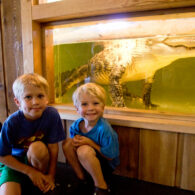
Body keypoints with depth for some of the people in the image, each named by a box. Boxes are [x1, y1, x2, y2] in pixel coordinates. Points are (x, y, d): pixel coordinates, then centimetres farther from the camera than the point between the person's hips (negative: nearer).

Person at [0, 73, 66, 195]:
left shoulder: (52, 114, -22)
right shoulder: (11, 123, -22)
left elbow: (53, 147, -14)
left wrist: (51, 175, -8)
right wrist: (30, 171, -11)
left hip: (40, 160, 1)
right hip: (15, 162, 0)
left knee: (38, 147, -32)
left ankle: (42, 184, -4)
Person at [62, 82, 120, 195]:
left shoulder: (104, 129, -28)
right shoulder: (76, 126, -10)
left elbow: (110, 156, -22)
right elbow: (74, 145, 7)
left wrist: (90, 143, -27)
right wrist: (75, 141, -17)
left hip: (106, 165, -5)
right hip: (86, 161, 6)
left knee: (84, 150, -33)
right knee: (67, 142, -13)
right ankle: (80, 177, 2)